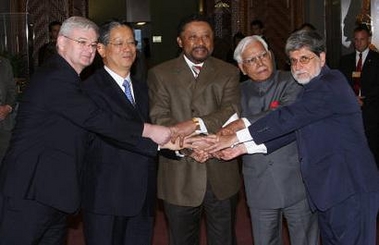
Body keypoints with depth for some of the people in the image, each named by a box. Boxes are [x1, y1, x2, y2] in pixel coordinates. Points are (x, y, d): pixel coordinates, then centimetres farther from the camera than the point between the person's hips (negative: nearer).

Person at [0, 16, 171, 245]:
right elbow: (96, 119, -24)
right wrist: (149, 130, -18)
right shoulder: (53, 79, -17)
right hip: (31, 191, -10)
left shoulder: (66, 79, 15)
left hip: (52, 190, 10)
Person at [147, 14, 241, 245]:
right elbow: (159, 118, -8)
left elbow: (232, 111, -9)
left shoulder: (228, 72, 6)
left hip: (222, 176, 1)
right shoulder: (160, 74, 3)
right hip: (179, 179, -1)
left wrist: (197, 124, -25)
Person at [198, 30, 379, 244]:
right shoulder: (313, 88, 17)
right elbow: (293, 130, 9)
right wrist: (246, 146, -1)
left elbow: (289, 117, -21)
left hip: (350, 189, -9)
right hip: (329, 188, 10)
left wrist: (237, 137, -16)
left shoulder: (331, 84, -14)